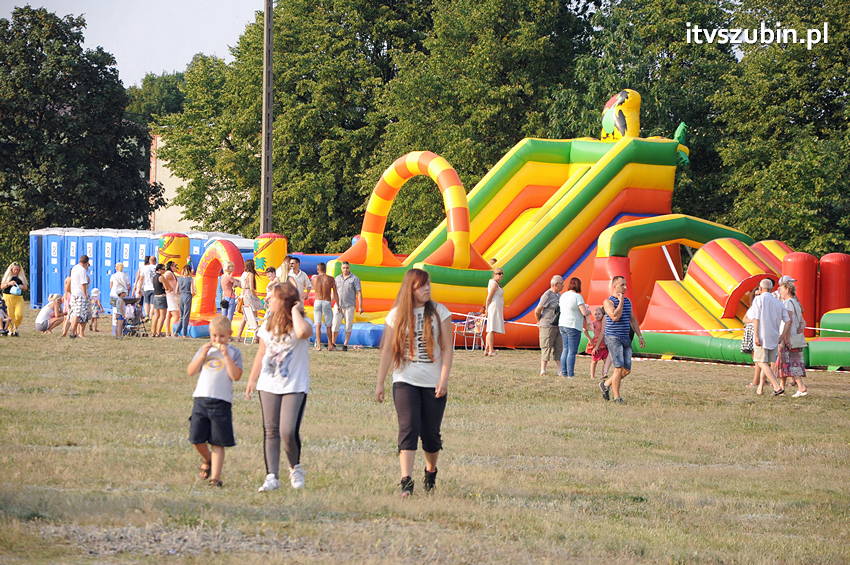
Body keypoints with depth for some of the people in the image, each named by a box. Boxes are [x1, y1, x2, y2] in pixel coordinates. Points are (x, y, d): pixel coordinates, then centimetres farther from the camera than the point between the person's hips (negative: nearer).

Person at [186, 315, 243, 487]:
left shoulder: (233, 352, 3)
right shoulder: (204, 350, 13)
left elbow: (236, 376, -10)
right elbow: (190, 372, 5)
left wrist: (226, 355, -14)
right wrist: (203, 355, -5)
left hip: (222, 401, -3)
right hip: (201, 398, 3)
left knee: (217, 443, -2)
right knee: (197, 438, 3)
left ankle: (215, 476, -1)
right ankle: (208, 460, 32)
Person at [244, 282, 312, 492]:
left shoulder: (298, 323, -9)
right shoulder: (269, 323, 10)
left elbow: (303, 333, -36)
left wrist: (295, 311, -20)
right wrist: (252, 380, 21)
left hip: (295, 386, -6)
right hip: (269, 385, 6)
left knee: (288, 432, -13)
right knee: (270, 431, 3)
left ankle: (295, 468, 13)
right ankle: (272, 477, 6)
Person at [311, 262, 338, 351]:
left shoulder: (314, 278, 0)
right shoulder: (331, 279, -3)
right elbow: (335, 294, -3)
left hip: (317, 301, 1)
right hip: (327, 303, -1)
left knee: (318, 325, 3)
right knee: (329, 325, 13)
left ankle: (318, 345, -6)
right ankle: (330, 345, 18)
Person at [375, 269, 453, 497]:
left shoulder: (439, 312, 2)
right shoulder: (397, 315, 2)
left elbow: (447, 348, 0)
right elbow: (387, 350, 6)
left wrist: (444, 379, -10)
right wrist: (380, 383, 4)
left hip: (433, 384, 1)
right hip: (405, 381, -1)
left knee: (430, 433, 6)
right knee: (408, 430, -14)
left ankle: (431, 470, 33)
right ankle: (406, 482, -19)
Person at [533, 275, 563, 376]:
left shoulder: (558, 295, 12)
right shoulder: (547, 296, -14)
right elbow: (537, 311, -11)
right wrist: (539, 322, 5)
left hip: (558, 325, 7)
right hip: (547, 326, -7)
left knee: (559, 348, 6)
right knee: (546, 348, -5)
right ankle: (543, 370, -1)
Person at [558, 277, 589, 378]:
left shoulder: (563, 296, 8)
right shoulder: (577, 296, -15)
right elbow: (584, 313, -18)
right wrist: (588, 311, 7)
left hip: (562, 324, 8)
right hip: (573, 326, -8)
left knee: (565, 350, 15)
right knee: (572, 352, -3)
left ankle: (563, 372, 15)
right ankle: (570, 374, -3)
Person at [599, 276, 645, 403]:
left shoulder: (628, 302, 14)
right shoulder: (608, 302, -7)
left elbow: (632, 320, 21)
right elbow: (615, 316, -22)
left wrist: (640, 336, 18)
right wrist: (621, 302, -15)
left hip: (626, 339, 7)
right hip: (613, 338, -7)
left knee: (627, 369, 2)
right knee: (619, 368, -14)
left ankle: (606, 384, 23)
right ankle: (617, 397, -7)